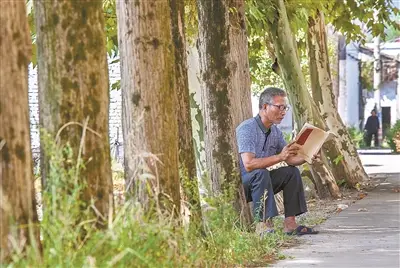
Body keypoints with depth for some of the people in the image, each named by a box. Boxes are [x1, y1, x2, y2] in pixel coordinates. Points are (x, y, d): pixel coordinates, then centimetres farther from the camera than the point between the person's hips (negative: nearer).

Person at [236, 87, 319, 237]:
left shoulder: (275, 131, 5)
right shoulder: (247, 129, -23)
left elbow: (289, 159, 10)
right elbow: (248, 164, -34)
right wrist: (279, 157, -35)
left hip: (258, 182, 9)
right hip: (238, 183, -9)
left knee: (292, 172, -2)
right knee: (261, 173, -34)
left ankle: (290, 224, -6)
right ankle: (263, 225, -35)